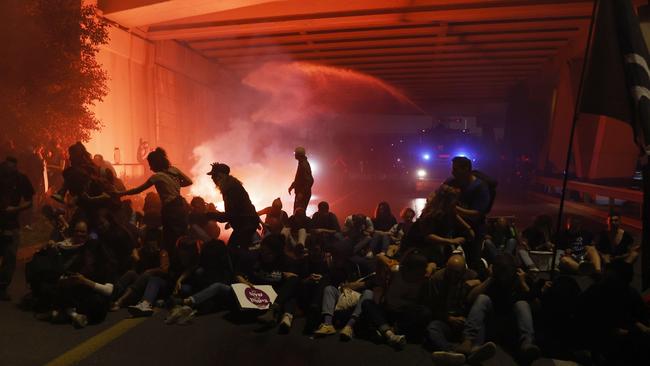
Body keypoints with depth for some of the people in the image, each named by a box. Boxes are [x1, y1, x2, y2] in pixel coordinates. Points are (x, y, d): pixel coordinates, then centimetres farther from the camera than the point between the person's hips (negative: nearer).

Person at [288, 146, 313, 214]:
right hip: (300, 192, 10)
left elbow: (309, 181, -26)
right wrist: (292, 185, 19)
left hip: (303, 194, -10)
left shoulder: (304, 165, -21)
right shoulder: (301, 163, 10)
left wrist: (302, 193, -25)